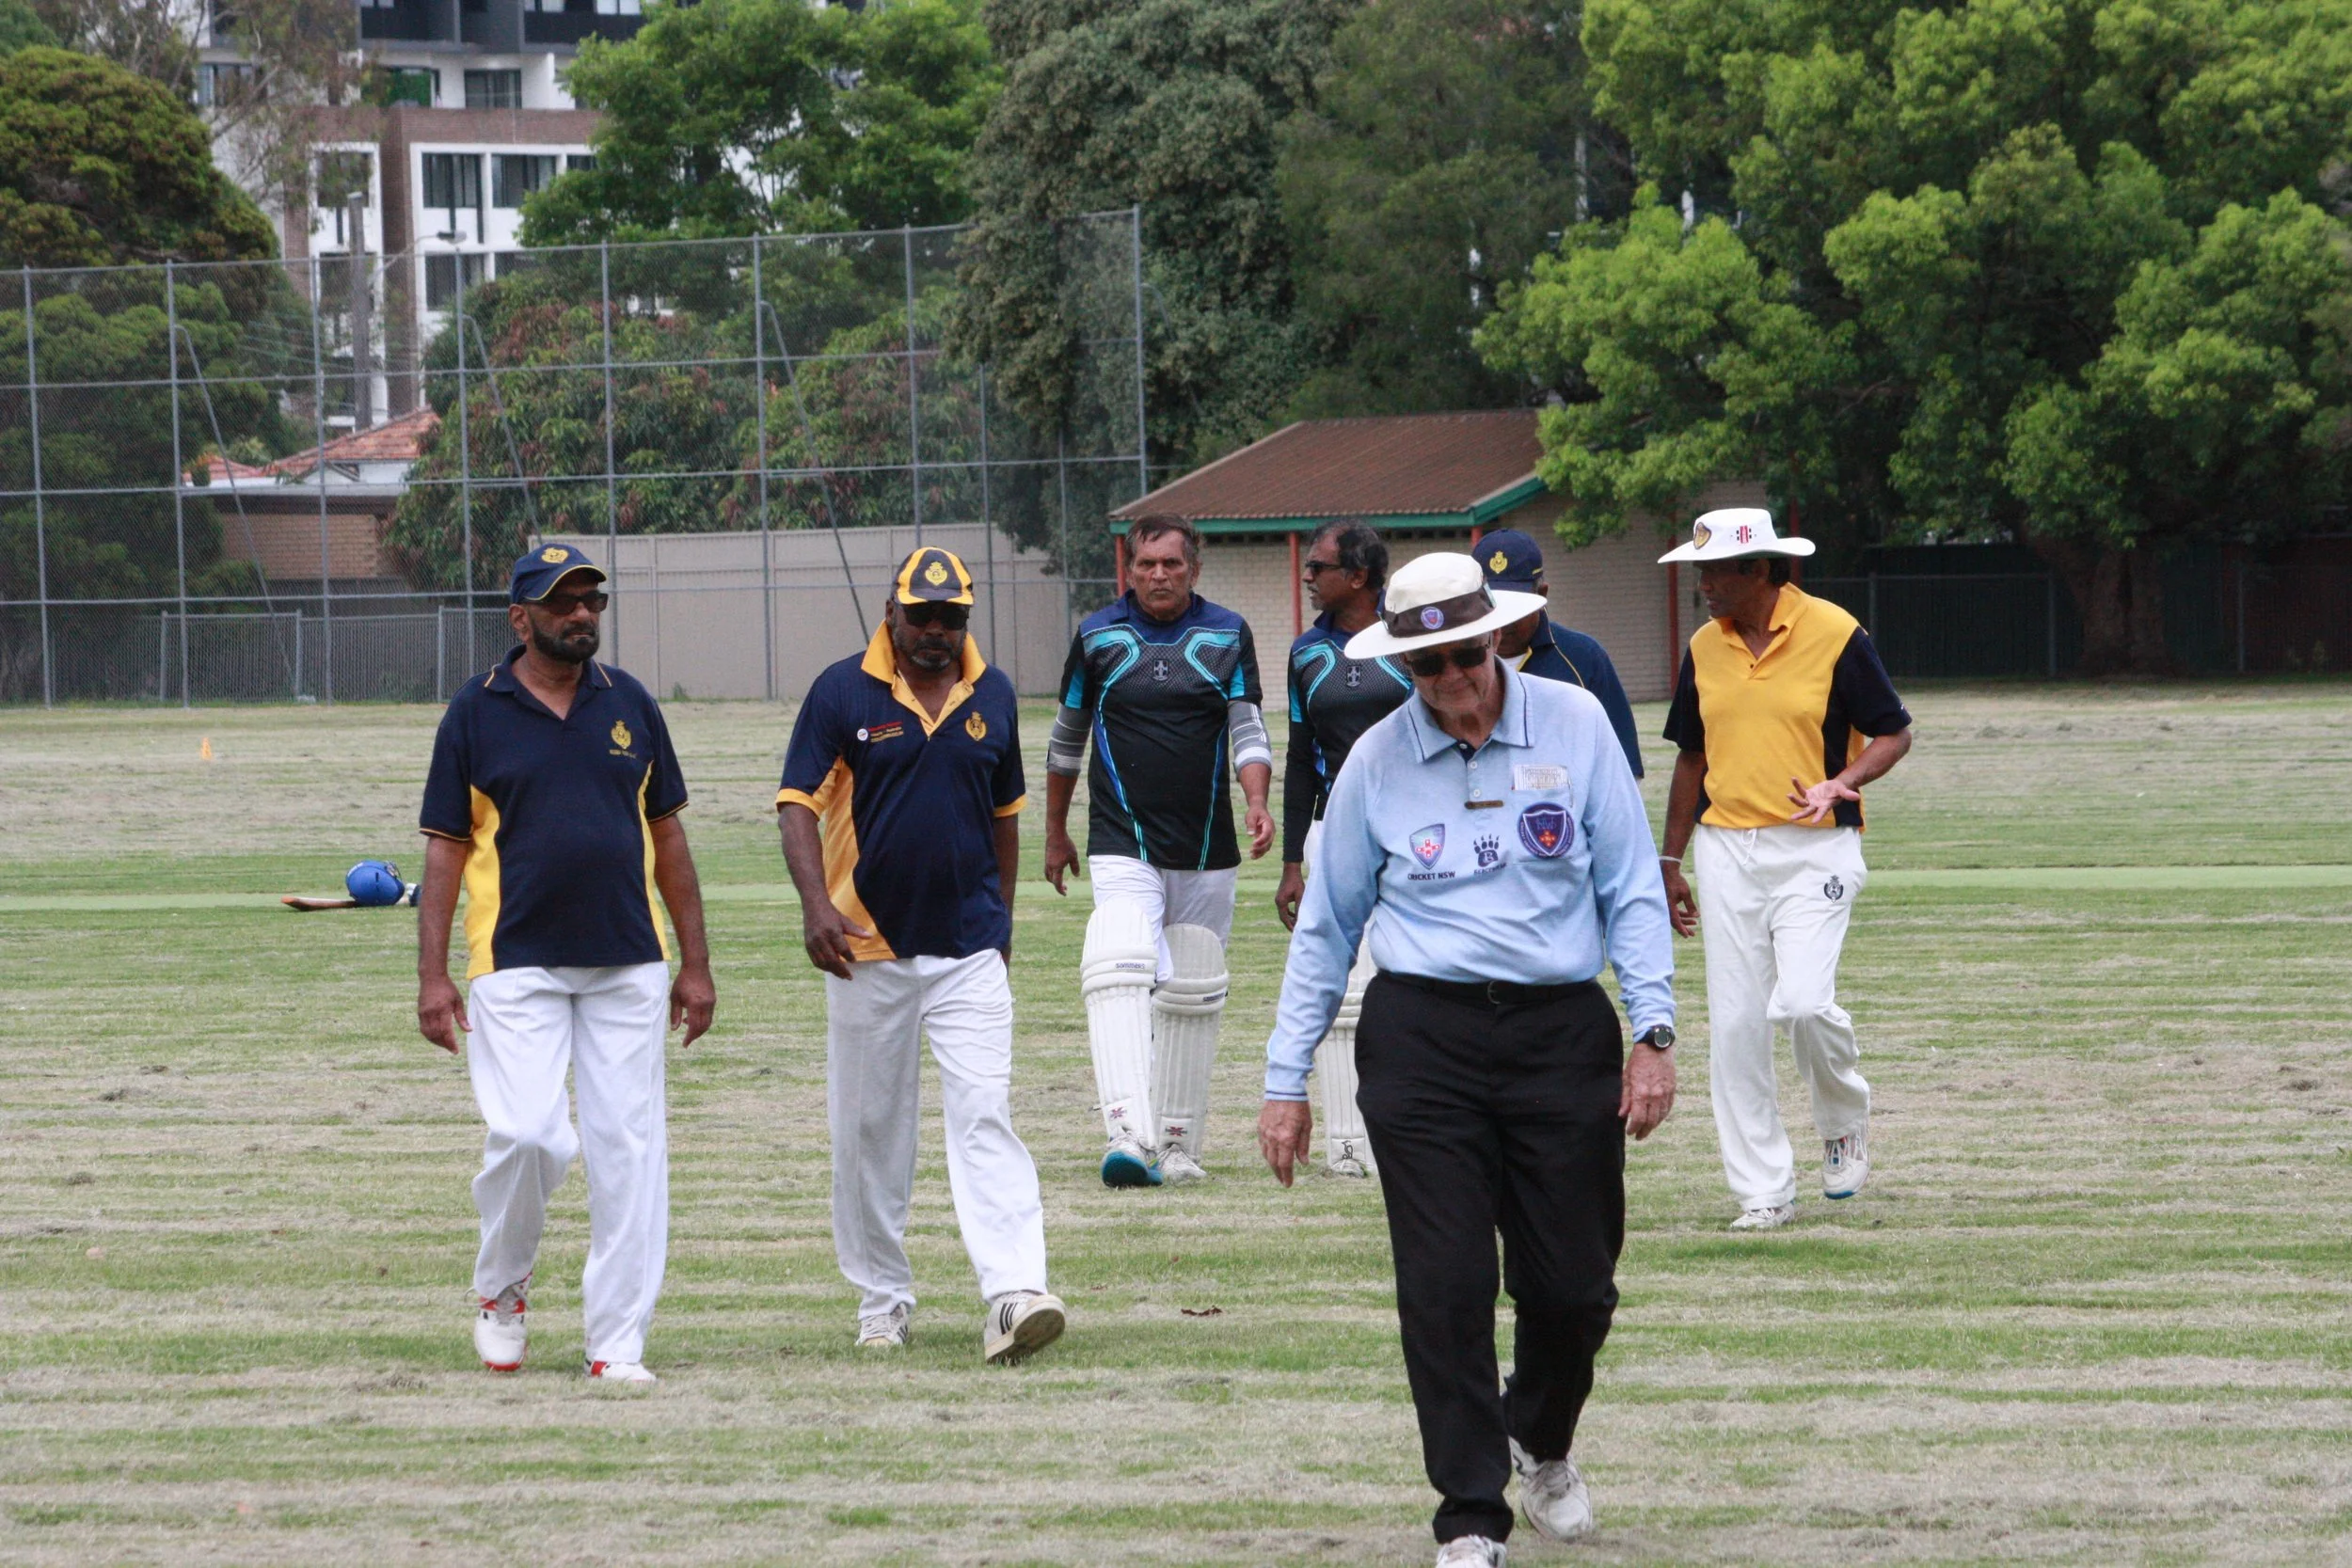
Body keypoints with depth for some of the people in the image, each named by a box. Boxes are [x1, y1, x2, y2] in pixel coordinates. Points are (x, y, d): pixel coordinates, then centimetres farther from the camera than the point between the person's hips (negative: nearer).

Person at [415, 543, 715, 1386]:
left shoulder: (629, 705, 9)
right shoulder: (475, 715, 1)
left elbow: (666, 835, 13)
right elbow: (445, 849, 3)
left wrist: (695, 963, 10)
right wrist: (433, 975, -5)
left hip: (628, 965, 3)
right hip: (517, 967, -3)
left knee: (628, 1150, -1)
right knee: (528, 1135, -15)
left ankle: (617, 1343, 4)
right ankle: (499, 1290, 12)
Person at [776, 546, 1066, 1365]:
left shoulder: (992, 696, 8)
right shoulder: (842, 692, -3)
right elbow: (799, 803, -8)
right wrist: (816, 905, -23)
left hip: (970, 950, 1)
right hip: (869, 947, -1)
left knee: (985, 1117, -12)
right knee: (869, 1132, 8)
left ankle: (1013, 1295, -24)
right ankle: (881, 1298, 21)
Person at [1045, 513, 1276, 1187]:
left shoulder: (1228, 635, 6)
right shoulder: (1097, 637, 5)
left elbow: (1248, 728, 1)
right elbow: (1067, 739, 15)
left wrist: (1257, 803, -17)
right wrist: (1055, 832, 19)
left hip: (1207, 852, 2)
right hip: (1123, 845, -2)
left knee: (1193, 996, 6)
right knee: (1119, 973, -22)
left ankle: (1178, 1142, 18)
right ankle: (1129, 1136, -34)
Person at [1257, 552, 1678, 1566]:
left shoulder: (1574, 725, 3)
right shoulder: (1377, 761, 4)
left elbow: (1632, 888, 4)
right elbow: (1326, 928, 11)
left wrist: (1654, 1030, -4)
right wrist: (1285, 1080, 9)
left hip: (1561, 1030, 0)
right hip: (1423, 1039, 0)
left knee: (1574, 1283, 3)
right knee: (1445, 1288, -6)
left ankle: (1542, 1442, 34)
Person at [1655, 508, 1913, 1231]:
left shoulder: (1835, 634, -7)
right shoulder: (1704, 649, 8)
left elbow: (1893, 734, -2)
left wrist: (1842, 783, -21)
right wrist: (1671, 860, 17)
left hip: (1814, 848, -5)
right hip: (1727, 850, 5)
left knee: (1802, 1002, -20)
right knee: (1734, 1024, 0)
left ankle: (1845, 1122, 12)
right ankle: (1762, 1192, 6)